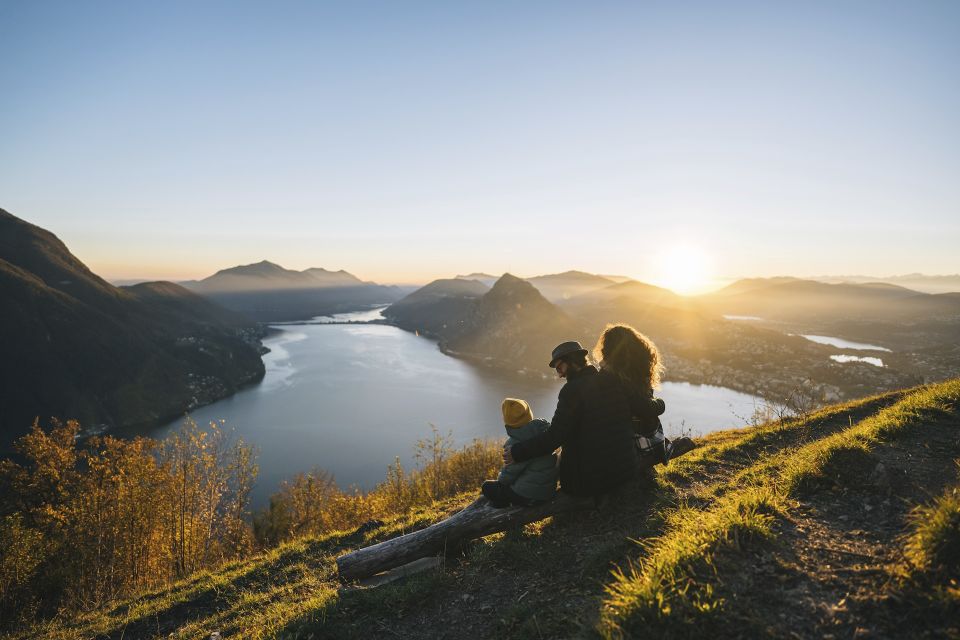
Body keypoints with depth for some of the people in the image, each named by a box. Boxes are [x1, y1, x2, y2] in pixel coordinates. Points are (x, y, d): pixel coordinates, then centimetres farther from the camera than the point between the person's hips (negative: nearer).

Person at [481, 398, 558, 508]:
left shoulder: (515, 443, -24)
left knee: (487, 487, 9)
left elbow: (508, 476, -16)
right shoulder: (545, 428, -7)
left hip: (528, 496, -7)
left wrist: (500, 479, 9)